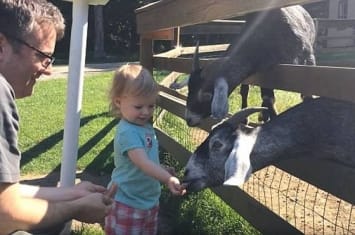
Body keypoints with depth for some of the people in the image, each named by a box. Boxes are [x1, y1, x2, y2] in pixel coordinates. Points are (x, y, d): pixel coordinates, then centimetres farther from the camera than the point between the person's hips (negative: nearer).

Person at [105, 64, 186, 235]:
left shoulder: (146, 127, 3)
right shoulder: (128, 132, -26)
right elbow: (143, 163, -37)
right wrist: (169, 179, -48)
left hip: (150, 201, 9)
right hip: (127, 205, -9)